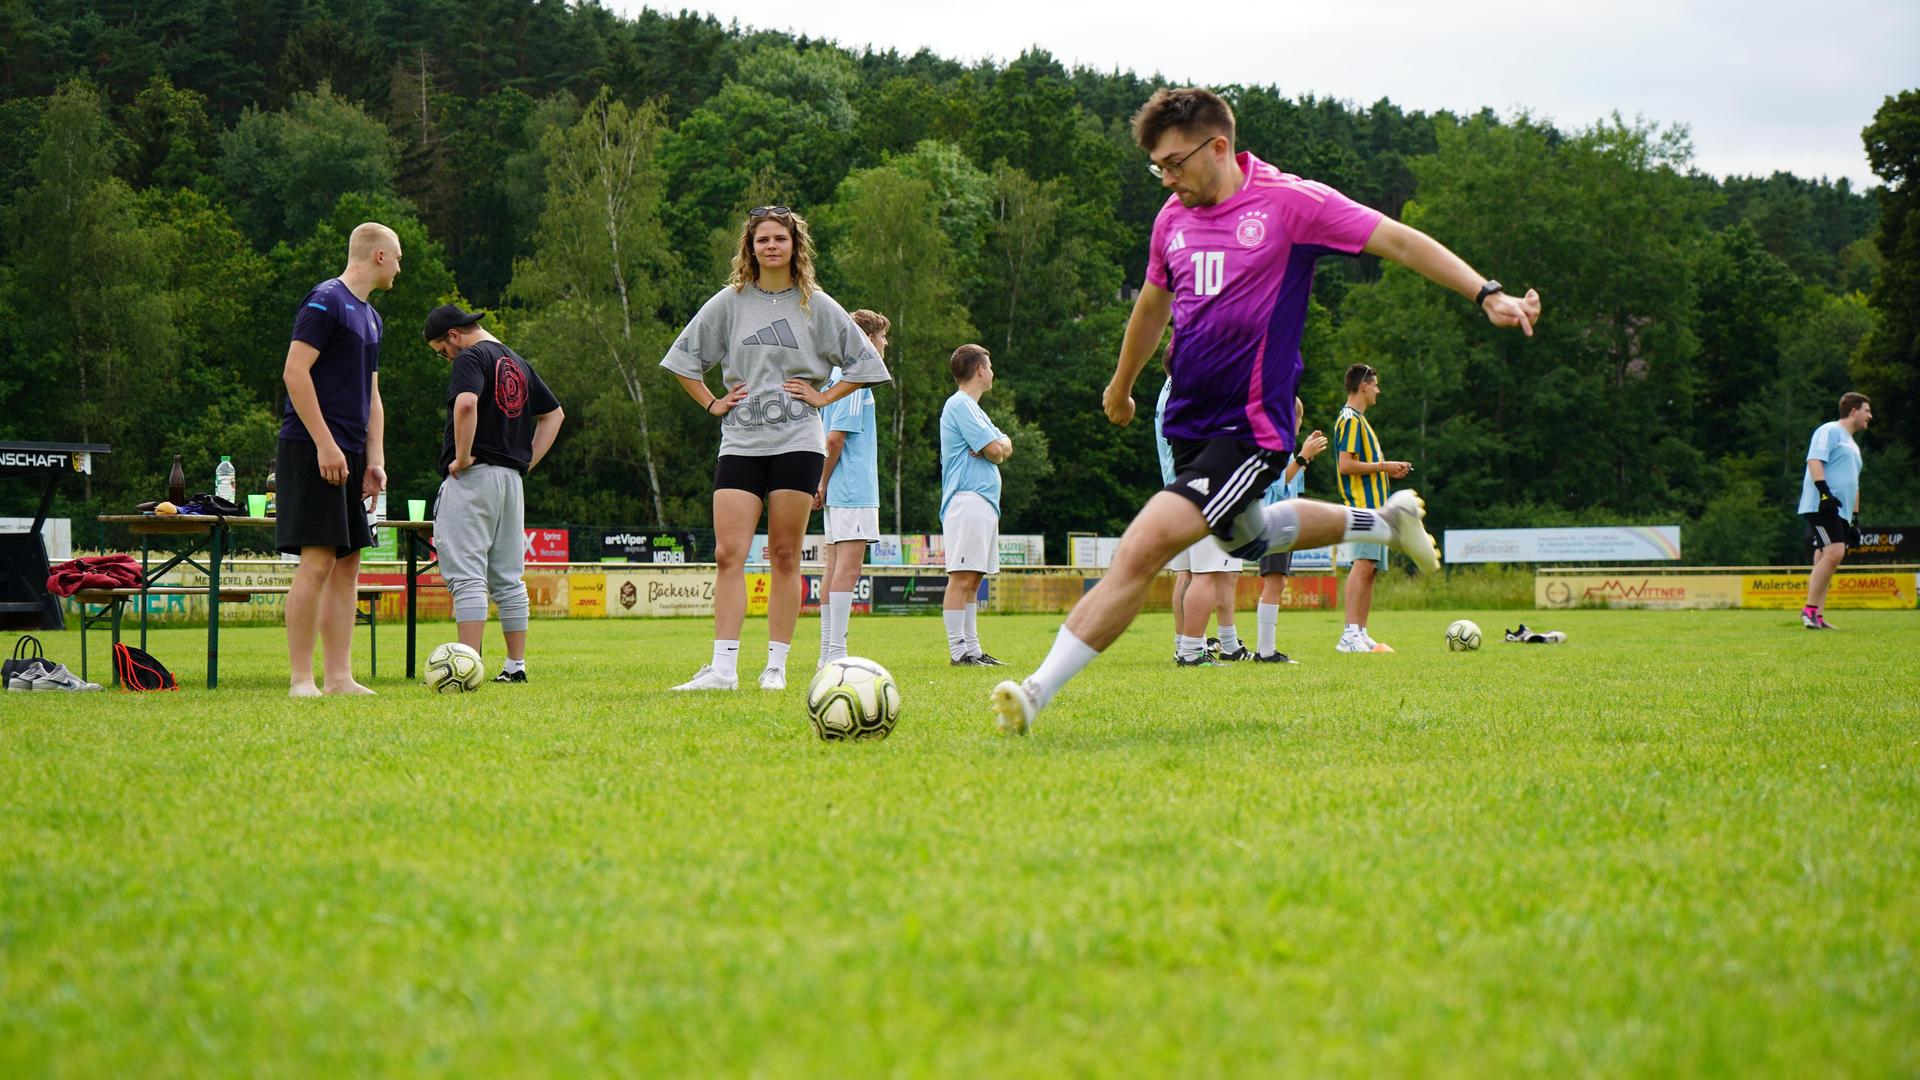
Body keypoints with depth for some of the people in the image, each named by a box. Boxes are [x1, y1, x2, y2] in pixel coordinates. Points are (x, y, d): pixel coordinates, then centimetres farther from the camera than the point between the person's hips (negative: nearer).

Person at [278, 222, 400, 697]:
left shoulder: (371, 318, 20)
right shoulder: (326, 301, -8)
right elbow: (294, 372, -15)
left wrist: (375, 461, 14)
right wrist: (325, 444, -18)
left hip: (348, 455, 9)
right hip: (311, 449, -9)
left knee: (348, 565, 6)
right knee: (318, 561, -11)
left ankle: (338, 676, 9)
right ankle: (301, 679, -8)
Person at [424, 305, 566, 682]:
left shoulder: (471, 358, -7)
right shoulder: (518, 363, 19)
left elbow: (466, 403, -27)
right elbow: (554, 413, 24)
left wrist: (462, 457, -17)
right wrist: (527, 461, 16)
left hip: (472, 478, -8)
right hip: (511, 480, 8)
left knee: (467, 576, -9)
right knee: (508, 579, 12)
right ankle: (516, 666, 13)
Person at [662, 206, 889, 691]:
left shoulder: (817, 305, 5)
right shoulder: (729, 303, 7)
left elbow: (865, 363, 11)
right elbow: (683, 358, 17)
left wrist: (822, 396, 2)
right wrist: (712, 403, 8)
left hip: (797, 444, -1)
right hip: (740, 444, 1)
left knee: (785, 557, 1)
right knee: (728, 554, -9)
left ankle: (777, 665, 6)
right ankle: (723, 667, -11)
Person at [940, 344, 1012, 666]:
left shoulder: (971, 407, 24)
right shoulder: (960, 405, -9)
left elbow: (1005, 446, 17)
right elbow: (995, 450, -16)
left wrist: (998, 446, -5)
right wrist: (997, 446, 6)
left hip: (983, 503, 11)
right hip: (967, 500, -11)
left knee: (972, 580, 10)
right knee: (962, 578, -12)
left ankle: (972, 649, 12)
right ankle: (958, 651, -15)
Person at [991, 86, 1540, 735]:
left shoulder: (1291, 201, -11)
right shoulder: (1173, 218, 7)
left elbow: (1401, 242, -9)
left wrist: (1487, 294, -17)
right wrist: (1121, 387, 37)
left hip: (1248, 430, -8)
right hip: (1189, 422, 8)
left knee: (1142, 549, -21)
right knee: (1246, 536, 28)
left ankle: (1038, 693, -22)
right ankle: (1385, 522, 49)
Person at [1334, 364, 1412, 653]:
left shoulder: (1359, 419, 24)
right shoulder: (1350, 420, -9)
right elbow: (1346, 465, -18)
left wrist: (1390, 470, 18)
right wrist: (1383, 466, -11)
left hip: (1373, 504, 11)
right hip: (1362, 503, -11)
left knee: (1369, 568, 9)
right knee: (1364, 564, -20)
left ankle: (1361, 635, 9)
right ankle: (1350, 634, -28)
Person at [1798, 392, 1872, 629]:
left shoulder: (1852, 445, 29)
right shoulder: (1830, 431, 0)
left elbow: (1854, 485, 33)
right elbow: (1814, 460, -14)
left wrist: (1855, 520, 28)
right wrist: (1824, 492, -25)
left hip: (1841, 512, 10)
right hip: (1821, 507, -10)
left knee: (1825, 560, 4)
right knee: (1834, 552, -21)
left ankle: (1817, 617, 2)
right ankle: (1810, 609, -19)